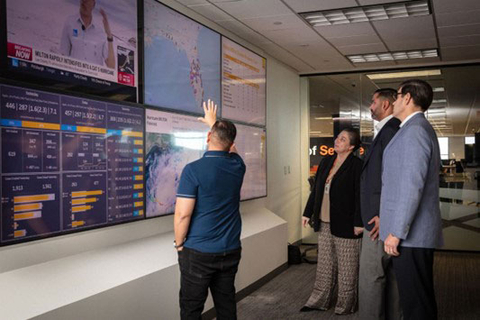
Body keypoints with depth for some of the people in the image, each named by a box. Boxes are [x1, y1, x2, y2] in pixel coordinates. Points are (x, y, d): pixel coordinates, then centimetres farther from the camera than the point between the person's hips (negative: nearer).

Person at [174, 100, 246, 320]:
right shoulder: (237, 165, 0)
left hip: (199, 252, -5)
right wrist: (214, 122, 37)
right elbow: (230, 147, 25)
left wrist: (179, 243, 0)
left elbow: (183, 214, -17)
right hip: (230, 250, 5)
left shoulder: (194, 169, -16)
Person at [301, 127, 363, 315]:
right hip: (324, 223, 7)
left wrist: (359, 222, -18)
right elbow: (316, 189, 14)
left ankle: (345, 306, 20)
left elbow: (360, 196, -15)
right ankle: (320, 301, 27)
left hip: (345, 225, -6)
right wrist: (308, 213, 15)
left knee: (347, 268, 6)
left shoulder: (357, 165, -11)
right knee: (324, 264, 16)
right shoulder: (326, 162, 9)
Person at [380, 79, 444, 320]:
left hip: (410, 235, -10)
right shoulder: (419, 129, 18)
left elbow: (412, 186, -21)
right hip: (417, 234, 10)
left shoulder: (414, 130, -14)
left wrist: (396, 232, -19)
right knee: (418, 298, 16)